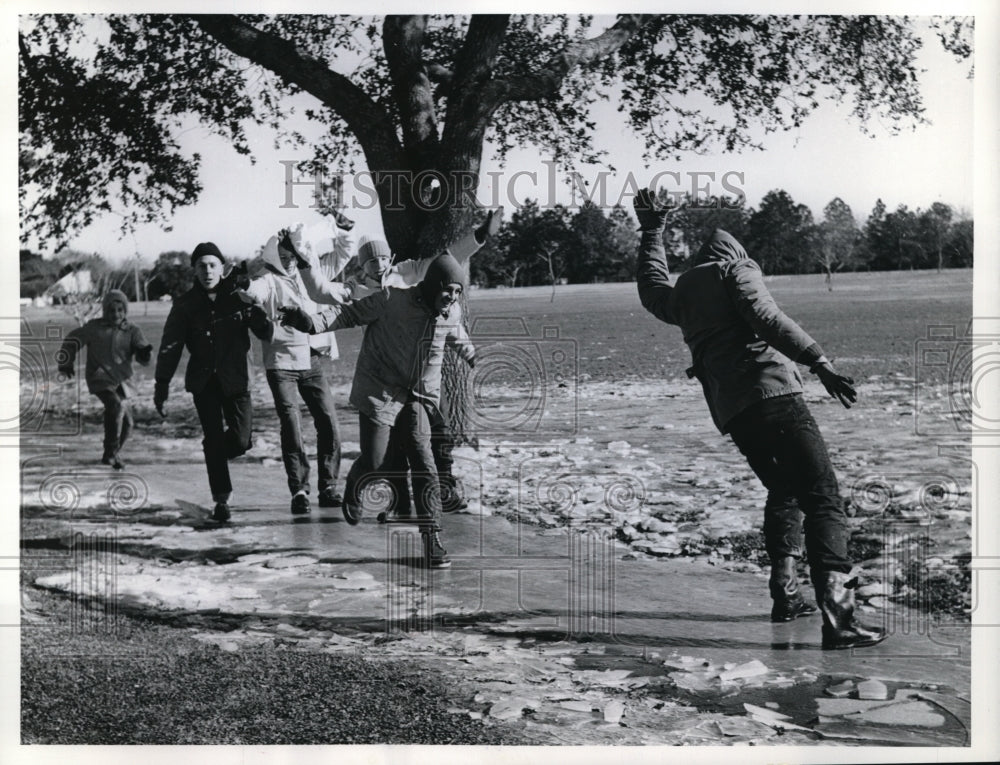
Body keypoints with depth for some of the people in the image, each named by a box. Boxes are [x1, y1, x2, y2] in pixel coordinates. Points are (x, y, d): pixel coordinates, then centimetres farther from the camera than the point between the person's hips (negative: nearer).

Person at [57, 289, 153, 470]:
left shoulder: (132, 331, 3)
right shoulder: (94, 328, -1)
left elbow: (143, 359, -5)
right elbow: (72, 340, 13)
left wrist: (145, 353, -28)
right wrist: (67, 363, 15)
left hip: (122, 380, 4)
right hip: (100, 378, -4)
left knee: (127, 421, 9)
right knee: (116, 405, -30)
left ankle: (115, 455, 35)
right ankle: (110, 452, -24)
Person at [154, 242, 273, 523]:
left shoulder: (238, 296, -1)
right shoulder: (185, 305, 1)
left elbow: (266, 333, -2)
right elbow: (170, 346, 0)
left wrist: (257, 316, -24)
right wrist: (162, 384, -6)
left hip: (236, 378, 0)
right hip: (203, 381, 0)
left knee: (241, 440, -5)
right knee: (213, 439, -7)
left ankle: (221, 452, 31)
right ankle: (221, 499, 3)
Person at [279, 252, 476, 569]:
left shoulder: (451, 314, 4)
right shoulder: (392, 301, -13)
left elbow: (458, 339, 27)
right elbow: (350, 314, -11)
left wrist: (474, 358, 46)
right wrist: (313, 322, -27)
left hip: (417, 400, 4)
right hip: (380, 396, -4)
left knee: (425, 468, -8)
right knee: (374, 464, -4)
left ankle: (432, 539, -2)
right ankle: (353, 489, 34)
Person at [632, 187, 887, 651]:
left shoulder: (683, 292, 24)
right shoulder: (736, 270, 7)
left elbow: (651, 289, 48)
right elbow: (768, 320, -11)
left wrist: (651, 234, 58)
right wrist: (819, 362, -17)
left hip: (731, 414, 7)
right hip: (773, 393, -7)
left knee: (784, 492, 26)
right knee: (823, 499, -11)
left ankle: (785, 594, 18)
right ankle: (837, 616, -24)